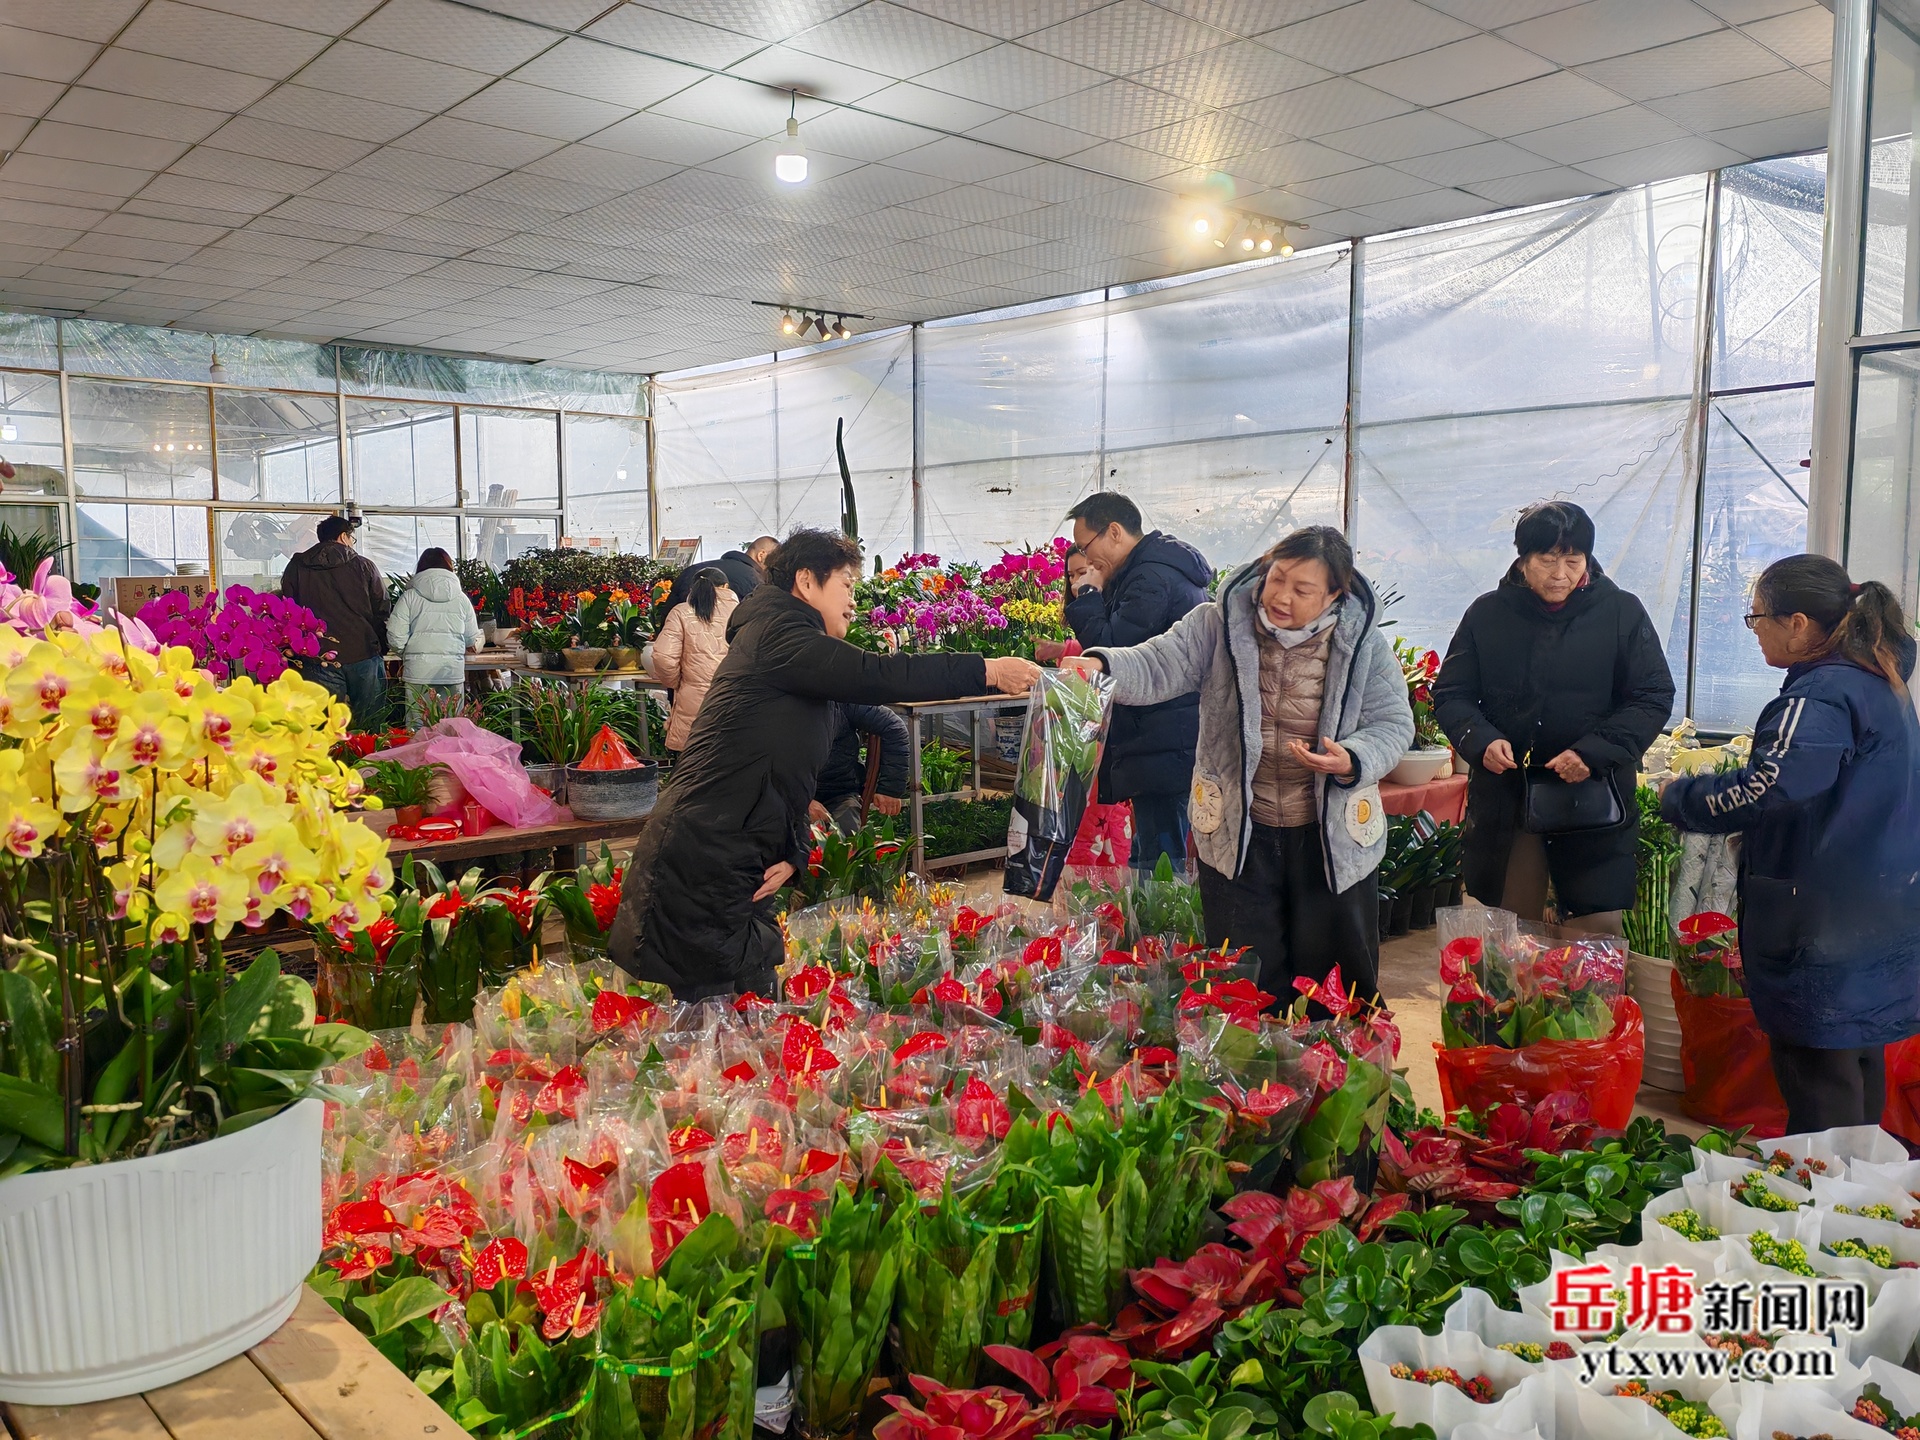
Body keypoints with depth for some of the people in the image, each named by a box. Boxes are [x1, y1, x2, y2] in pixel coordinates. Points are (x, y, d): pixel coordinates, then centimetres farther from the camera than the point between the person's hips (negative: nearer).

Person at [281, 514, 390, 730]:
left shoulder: (296, 567, 8)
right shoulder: (363, 566, 3)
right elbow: (381, 612, 4)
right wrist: (381, 651, 14)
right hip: (364, 654, -1)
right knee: (370, 727, 4)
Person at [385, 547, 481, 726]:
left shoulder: (409, 597, -1)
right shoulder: (461, 598, 4)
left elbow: (396, 637, -4)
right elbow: (472, 639, 9)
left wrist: (406, 656, 16)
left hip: (418, 672, -1)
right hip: (453, 671, 1)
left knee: (418, 727, 3)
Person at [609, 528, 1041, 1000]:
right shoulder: (776, 633, -9)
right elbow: (873, 676, -22)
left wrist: (793, 852, 1)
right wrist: (987, 670, -17)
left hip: (737, 871, 10)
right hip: (701, 867, -10)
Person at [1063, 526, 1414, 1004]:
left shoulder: (1364, 643, -6)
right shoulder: (1219, 625, -7)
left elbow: (1393, 724, -2)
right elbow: (1156, 667, -16)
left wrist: (1351, 762, -22)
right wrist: (1100, 664, -36)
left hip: (1333, 837, 0)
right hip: (1238, 834, 0)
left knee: (1339, 974, 13)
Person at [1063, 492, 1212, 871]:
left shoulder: (1152, 577, -15)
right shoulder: (1165, 568, 19)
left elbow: (1109, 650, -18)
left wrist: (1089, 595, -7)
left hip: (1164, 750, -11)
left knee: (1158, 865, -6)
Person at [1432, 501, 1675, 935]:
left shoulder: (1622, 612, 0)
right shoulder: (1487, 614, 4)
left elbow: (1654, 698, -1)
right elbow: (1450, 695, 6)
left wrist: (1594, 752, -15)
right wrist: (1481, 740, -15)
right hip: (1504, 800, 1)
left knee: (1599, 933, 0)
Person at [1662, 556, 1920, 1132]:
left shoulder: (1821, 696, -21)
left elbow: (1763, 790, -30)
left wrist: (1677, 798, -14)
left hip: (1825, 925, -10)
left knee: (1818, 1082, -1)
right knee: (1857, 1061, 20)